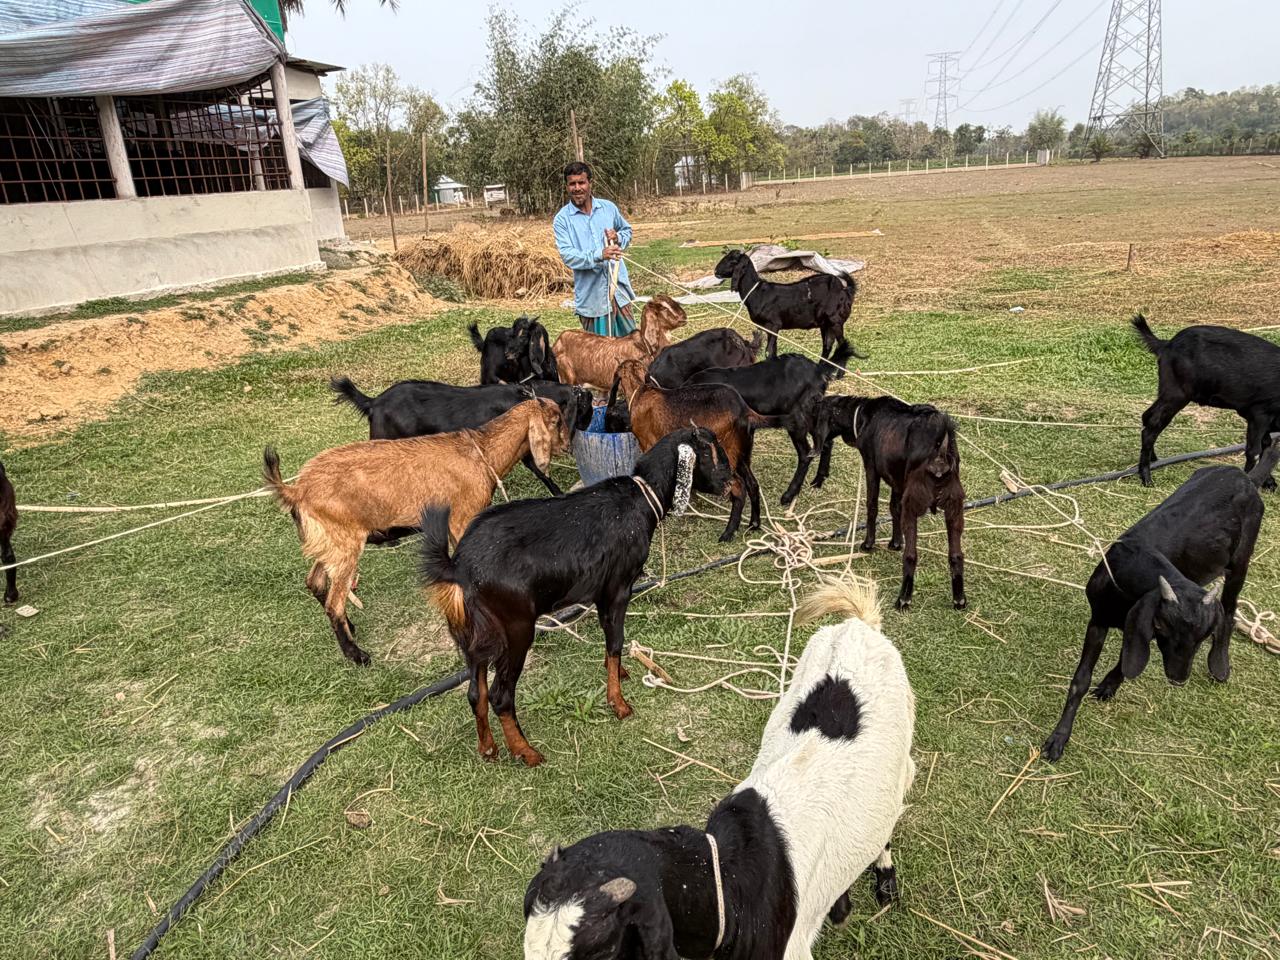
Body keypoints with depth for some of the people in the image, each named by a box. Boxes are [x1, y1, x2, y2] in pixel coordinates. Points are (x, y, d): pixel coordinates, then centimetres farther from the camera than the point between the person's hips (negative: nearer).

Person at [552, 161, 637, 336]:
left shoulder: (609, 207, 4)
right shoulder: (562, 219, -6)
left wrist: (618, 238, -4)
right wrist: (599, 255, -28)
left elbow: (627, 230, 20)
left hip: (618, 285, 3)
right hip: (590, 292, -3)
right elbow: (568, 255, -15)